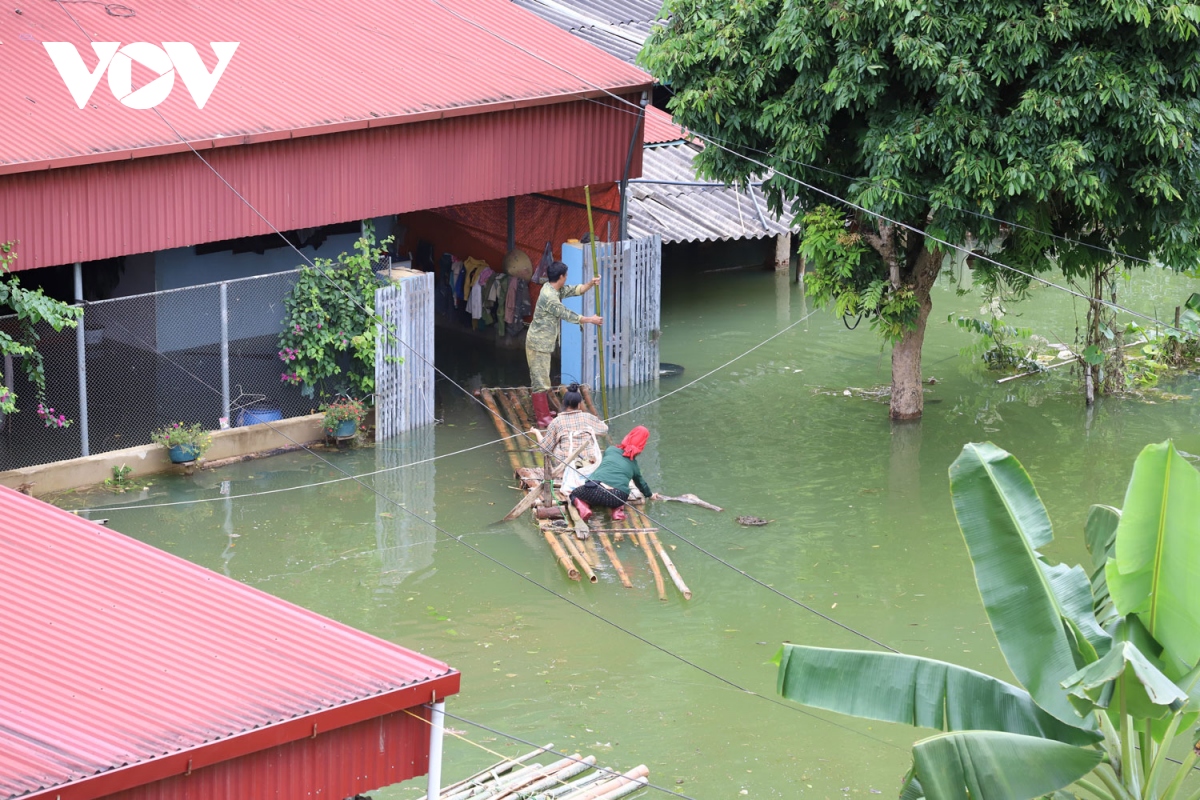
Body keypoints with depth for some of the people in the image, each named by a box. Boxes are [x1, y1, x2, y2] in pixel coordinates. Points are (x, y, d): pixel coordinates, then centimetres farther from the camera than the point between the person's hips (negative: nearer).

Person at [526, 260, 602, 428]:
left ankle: (540, 410, 33)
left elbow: (575, 290, 9)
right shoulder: (549, 297, -26)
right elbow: (567, 315, -19)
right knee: (541, 380, -6)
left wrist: (590, 283, -9)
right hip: (539, 344, -10)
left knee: (540, 378, 20)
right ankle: (543, 419, -4)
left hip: (543, 342, 10)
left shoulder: (553, 289, 5)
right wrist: (590, 320, -9)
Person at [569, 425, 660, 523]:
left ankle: (583, 508, -5)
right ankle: (618, 509, 8)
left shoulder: (610, 450, 21)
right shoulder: (634, 464, 23)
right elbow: (640, 482, 41)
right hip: (618, 497, 2)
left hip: (594, 491, -2)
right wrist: (650, 495, 63)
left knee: (575, 494, 26)